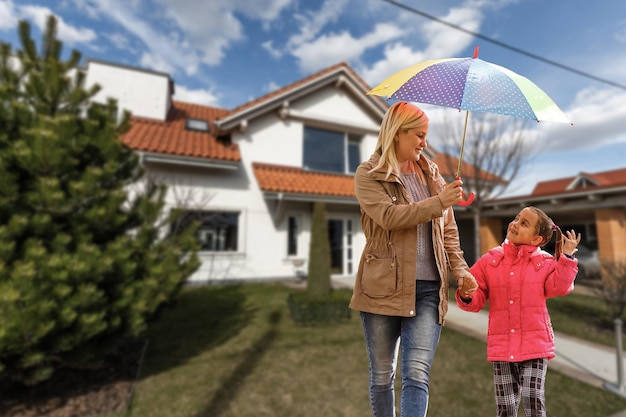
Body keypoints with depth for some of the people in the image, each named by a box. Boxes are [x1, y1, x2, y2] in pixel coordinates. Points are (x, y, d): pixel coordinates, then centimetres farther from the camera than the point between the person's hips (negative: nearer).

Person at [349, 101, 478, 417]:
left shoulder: (430, 173, 14)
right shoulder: (368, 175, -1)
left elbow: (448, 230, 15)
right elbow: (390, 216, -18)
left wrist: (459, 269, 4)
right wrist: (439, 202, -14)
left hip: (428, 289, 3)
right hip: (384, 286, -3)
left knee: (417, 374, -3)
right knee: (382, 376, 13)